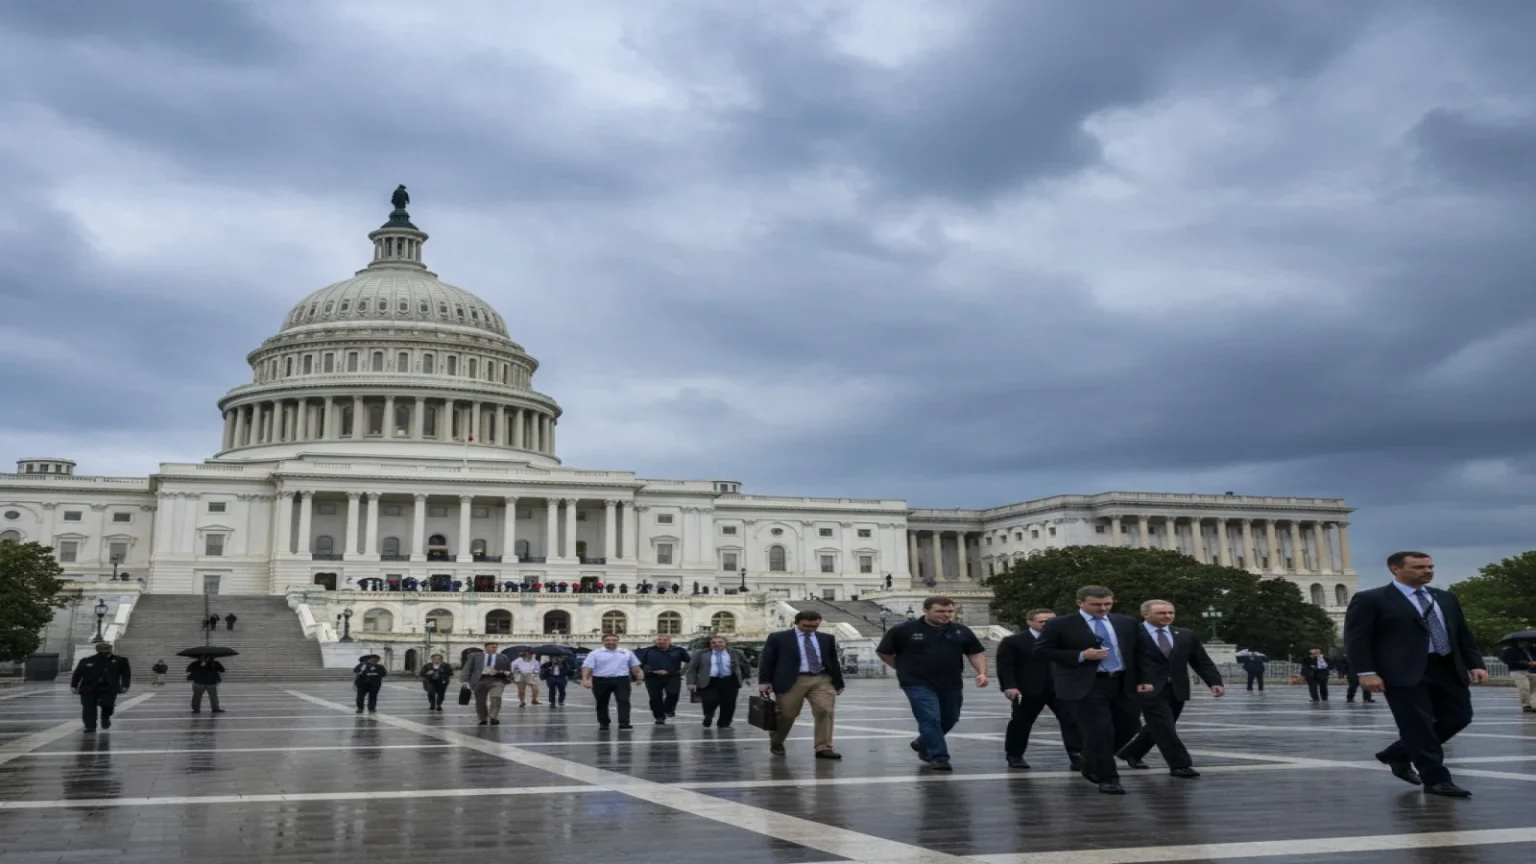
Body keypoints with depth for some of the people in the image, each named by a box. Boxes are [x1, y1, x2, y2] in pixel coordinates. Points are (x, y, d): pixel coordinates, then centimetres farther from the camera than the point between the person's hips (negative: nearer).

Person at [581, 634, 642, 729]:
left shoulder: (627, 652, 9)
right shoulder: (595, 653, 0)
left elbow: (635, 666, 15)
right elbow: (587, 667, -6)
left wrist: (638, 678, 12)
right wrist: (585, 680, -17)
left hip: (621, 680, 1)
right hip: (600, 681, 0)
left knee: (624, 701, -12)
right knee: (602, 703, 9)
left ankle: (624, 723, -16)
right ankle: (603, 723, 23)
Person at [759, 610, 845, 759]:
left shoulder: (827, 639, 12)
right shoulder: (778, 638, 3)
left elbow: (833, 661, 16)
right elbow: (766, 660, 1)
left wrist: (838, 683, 13)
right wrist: (764, 682, -8)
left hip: (822, 680, 3)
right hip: (792, 681, -3)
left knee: (825, 711, -11)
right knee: (787, 714, 4)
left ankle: (824, 748, -7)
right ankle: (776, 743, 29)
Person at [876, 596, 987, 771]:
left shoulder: (961, 631, 3)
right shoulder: (904, 630, -6)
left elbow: (976, 653, 10)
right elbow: (883, 652, 3)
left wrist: (981, 672, -7)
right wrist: (906, 670, 6)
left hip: (951, 685, 4)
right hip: (919, 685, -4)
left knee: (949, 720, 15)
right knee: (930, 720, -13)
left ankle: (924, 744, 38)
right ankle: (938, 757, -4)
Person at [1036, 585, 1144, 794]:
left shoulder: (1127, 623, 9)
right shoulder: (1059, 625, -5)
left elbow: (1138, 651, 14)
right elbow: (1042, 650, -8)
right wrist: (1081, 655, -17)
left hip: (1124, 684, 5)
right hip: (1086, 686, -5)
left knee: (1128, 727, 11)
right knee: (1099, 732, -9)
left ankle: (1093, 764, 31)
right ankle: (1107, 778, 5)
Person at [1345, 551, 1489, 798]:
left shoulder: (1446, 598, 16)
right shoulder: (1370, 600, -5)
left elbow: (1464, 635, 19)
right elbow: (1356, 638, -9)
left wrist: (1475, 664, 7)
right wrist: (1367, 672, -17)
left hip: (1448, 669, 7)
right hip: (1405, 673, -7)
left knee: (1458, 718, 9)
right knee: (1418, 726, -5)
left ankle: (1397, 754, 23)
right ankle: (1436, 779, 7)